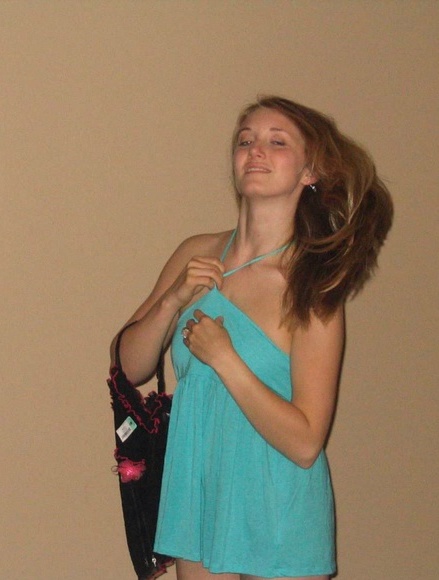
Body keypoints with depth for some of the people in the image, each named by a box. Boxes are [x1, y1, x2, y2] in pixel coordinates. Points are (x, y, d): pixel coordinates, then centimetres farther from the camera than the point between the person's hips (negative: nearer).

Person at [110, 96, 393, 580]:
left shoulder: (311, 289, -15)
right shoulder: (196, 255, 1)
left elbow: (304, 443, -19)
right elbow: (132, 367, 3)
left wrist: (223, 358, -23)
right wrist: (172, 299, -13)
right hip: (197, 498, 5)